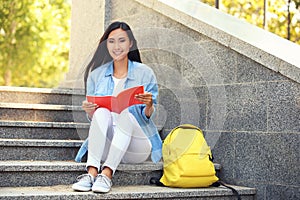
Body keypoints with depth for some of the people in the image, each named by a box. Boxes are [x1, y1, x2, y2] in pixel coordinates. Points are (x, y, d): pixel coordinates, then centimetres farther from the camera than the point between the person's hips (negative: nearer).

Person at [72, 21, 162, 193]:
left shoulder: (144, 73, 3)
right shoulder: (96, 74, 9)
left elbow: (147, 117, 1)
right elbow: (93, 118, 10)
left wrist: (149, 105, -22)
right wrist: (89, 111, -13)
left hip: (136, 145, -1)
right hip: (104, 146, 2)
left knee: (125, 114, -31)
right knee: (102, 113, -28)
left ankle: (107, 174, -39)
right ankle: (91, 173, -38)